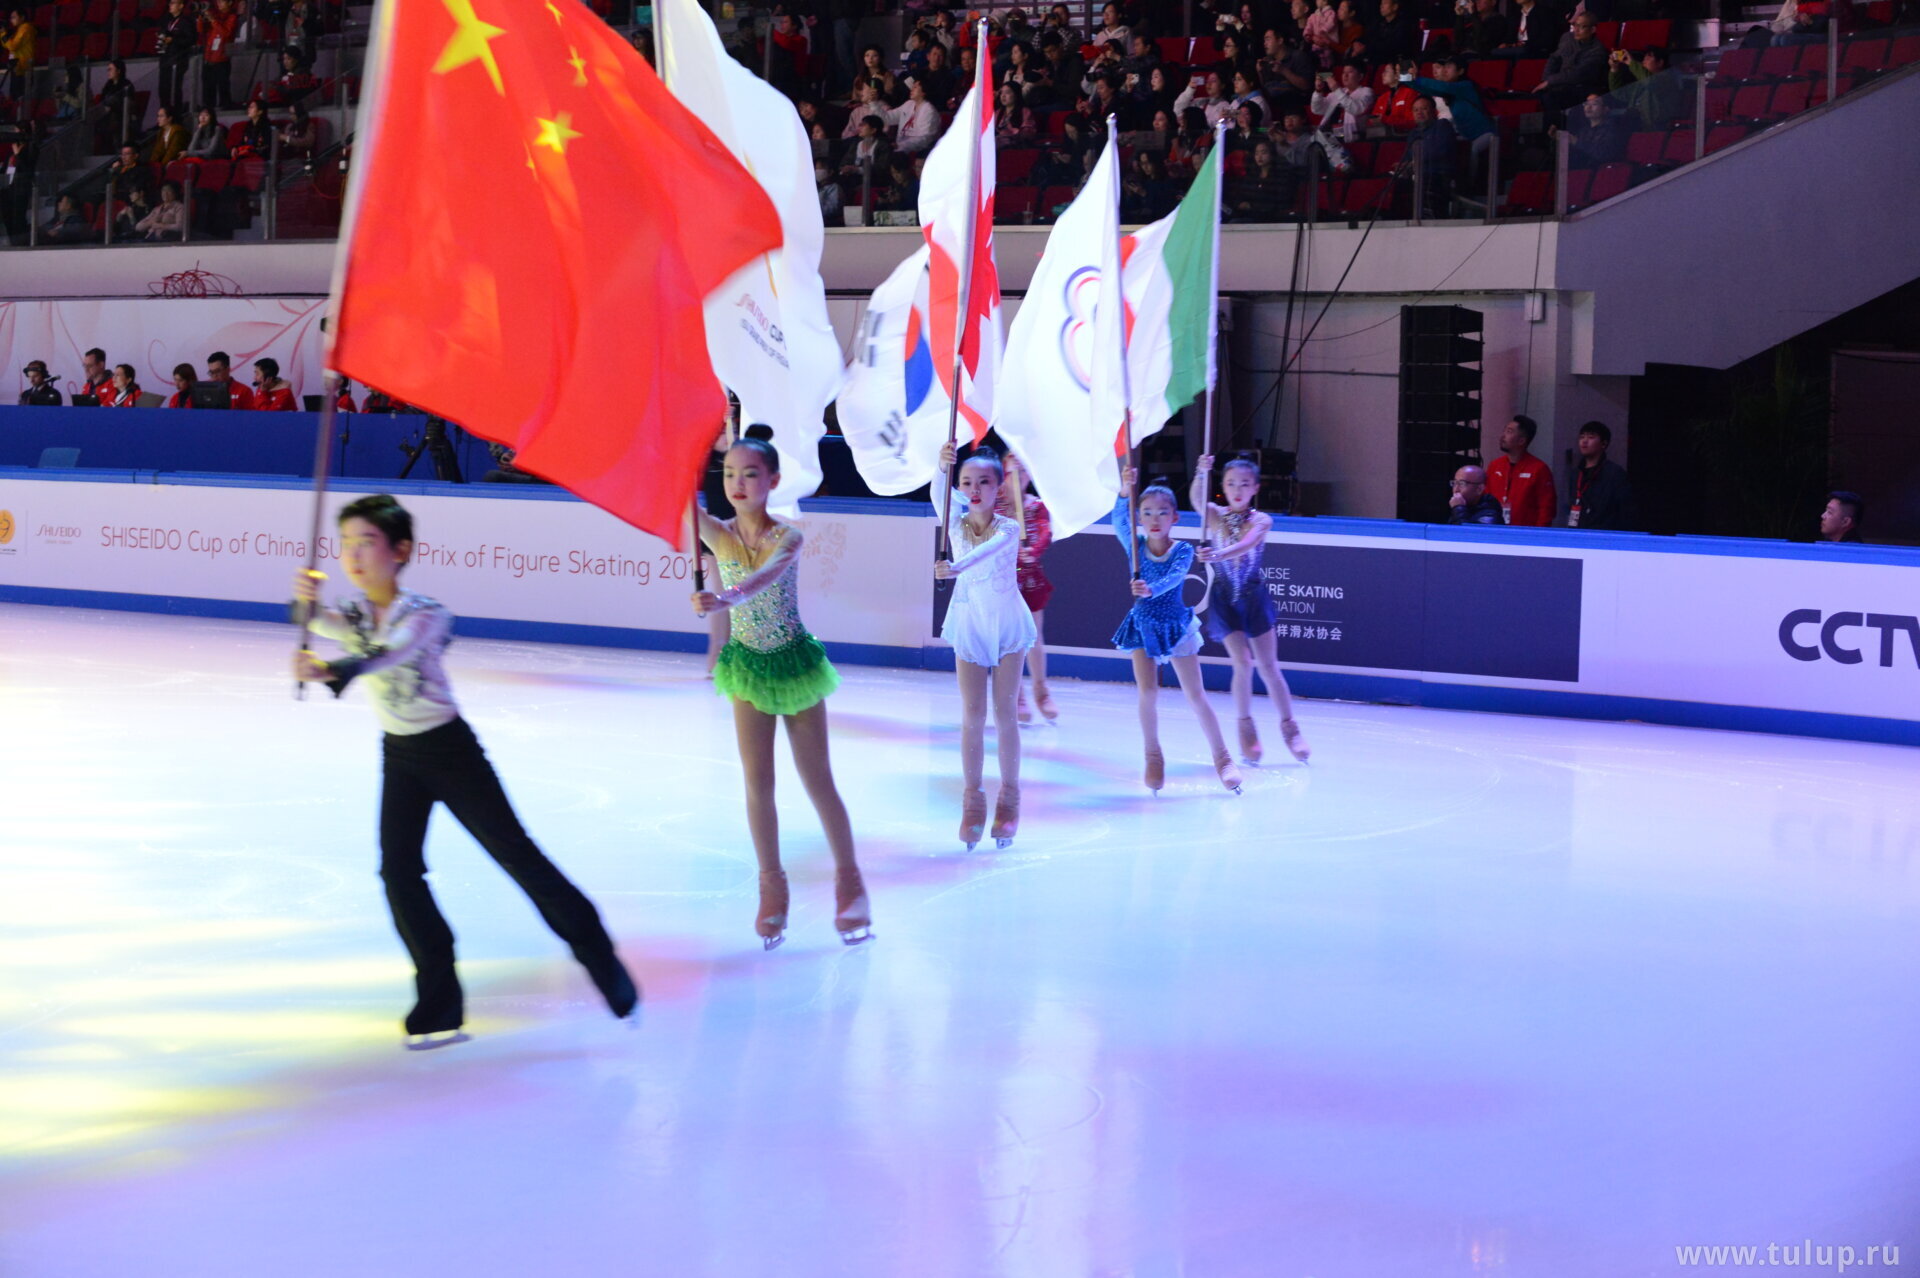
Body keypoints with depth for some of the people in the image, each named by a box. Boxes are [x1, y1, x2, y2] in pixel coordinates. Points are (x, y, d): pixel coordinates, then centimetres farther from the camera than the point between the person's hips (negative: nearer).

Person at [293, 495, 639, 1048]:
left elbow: (385, 656, -42)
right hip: (399, 756, 6)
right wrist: (308, 603, -51)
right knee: (398, 873, -4)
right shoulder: (355, 612, -4)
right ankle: (439, 1008, 5)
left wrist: (331, 671, -60)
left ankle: (604, 965, 10)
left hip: (450, 750, -6)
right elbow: (323, 624, -27)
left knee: (517, 856, -3)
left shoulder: (425, 614, -21)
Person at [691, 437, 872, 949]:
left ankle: (848, 879, 18)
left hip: (795, 665, -2)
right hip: (749, 667, 2)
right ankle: (772, 886, 17)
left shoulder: (787, 537, -15)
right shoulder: (718, 533, -5)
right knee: (758, 782, 3)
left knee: (818, 781, 5)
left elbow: (766, 575, -36)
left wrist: (725, 597, -52)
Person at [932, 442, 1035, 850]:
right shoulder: (955, 523, -5)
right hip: (969, 625, 2)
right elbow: (940, 496, -27)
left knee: (1004, 714, 3)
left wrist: (955, 568, -54)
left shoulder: (1008, 529, -13)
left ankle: (1009, 797, 14)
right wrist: (942, 467, -48)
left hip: (1007, 624, -2)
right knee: (972, 716, 2)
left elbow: (987, 550, -35)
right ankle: (972, 798, 9)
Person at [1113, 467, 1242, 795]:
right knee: (1147, 693, -5)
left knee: (1196, 695, 0)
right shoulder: (1135, 546, -6)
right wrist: (1125, 493, -41)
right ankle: (1153, 758, 13)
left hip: (1176, 626, -2)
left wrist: (1151, 589, -49)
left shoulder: (1183, 550, -11)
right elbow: (1120, 521, -24)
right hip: (1143, 625, 2)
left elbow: (1174, 577, -30)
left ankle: (1222, 758, 7)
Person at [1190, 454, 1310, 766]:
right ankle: (1245, 727, 7)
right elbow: (1197, 499, -23)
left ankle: (1289, 725, 13)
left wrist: (1219, 554, -44)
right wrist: (1202, 473, -42)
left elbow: (1245, 544, -25)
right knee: (1243, 662, -10)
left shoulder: (1261, 520, -4)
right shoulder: (1214, 515, -1)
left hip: (1255, 597, 0)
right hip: (1224, 599, 0)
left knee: (1268, 666, 3)